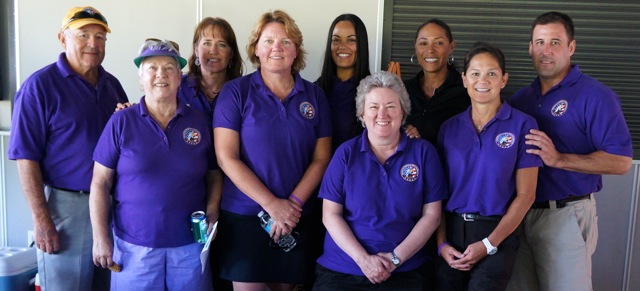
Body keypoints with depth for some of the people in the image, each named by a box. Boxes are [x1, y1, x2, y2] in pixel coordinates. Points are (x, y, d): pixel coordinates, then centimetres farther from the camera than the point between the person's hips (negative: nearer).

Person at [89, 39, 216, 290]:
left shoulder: (200, 122, 3)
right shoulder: (121, 122, -3)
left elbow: (213, 177, 9)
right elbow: (100, 184, -2)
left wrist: (211, 213, -6)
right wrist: (101, 238, -5)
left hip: (190, 244, 2)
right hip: (134, 247, -1)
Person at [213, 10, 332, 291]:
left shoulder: (314, 95, 4)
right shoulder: (235, 91, -5)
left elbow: (321, 158, 3)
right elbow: (226, 157, -10)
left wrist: (293, 203, -10)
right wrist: (272, 204, -14)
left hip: (296, 216, 3)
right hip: (243, 214, -2)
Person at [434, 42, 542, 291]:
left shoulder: (522, 125, -4)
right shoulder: (449, 128, 6)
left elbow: (526, 195, -5)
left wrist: (488, 244, -10)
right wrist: (441, 243, -4)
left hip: (497, 234, -3)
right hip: (451, 232, 3)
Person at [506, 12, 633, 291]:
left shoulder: (595, 95, -9)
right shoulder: (520, 98, 10)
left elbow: (621, 161, -16)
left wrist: (559, 159, -24)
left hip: (567, 215, -6)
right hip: (519, 212, 6)